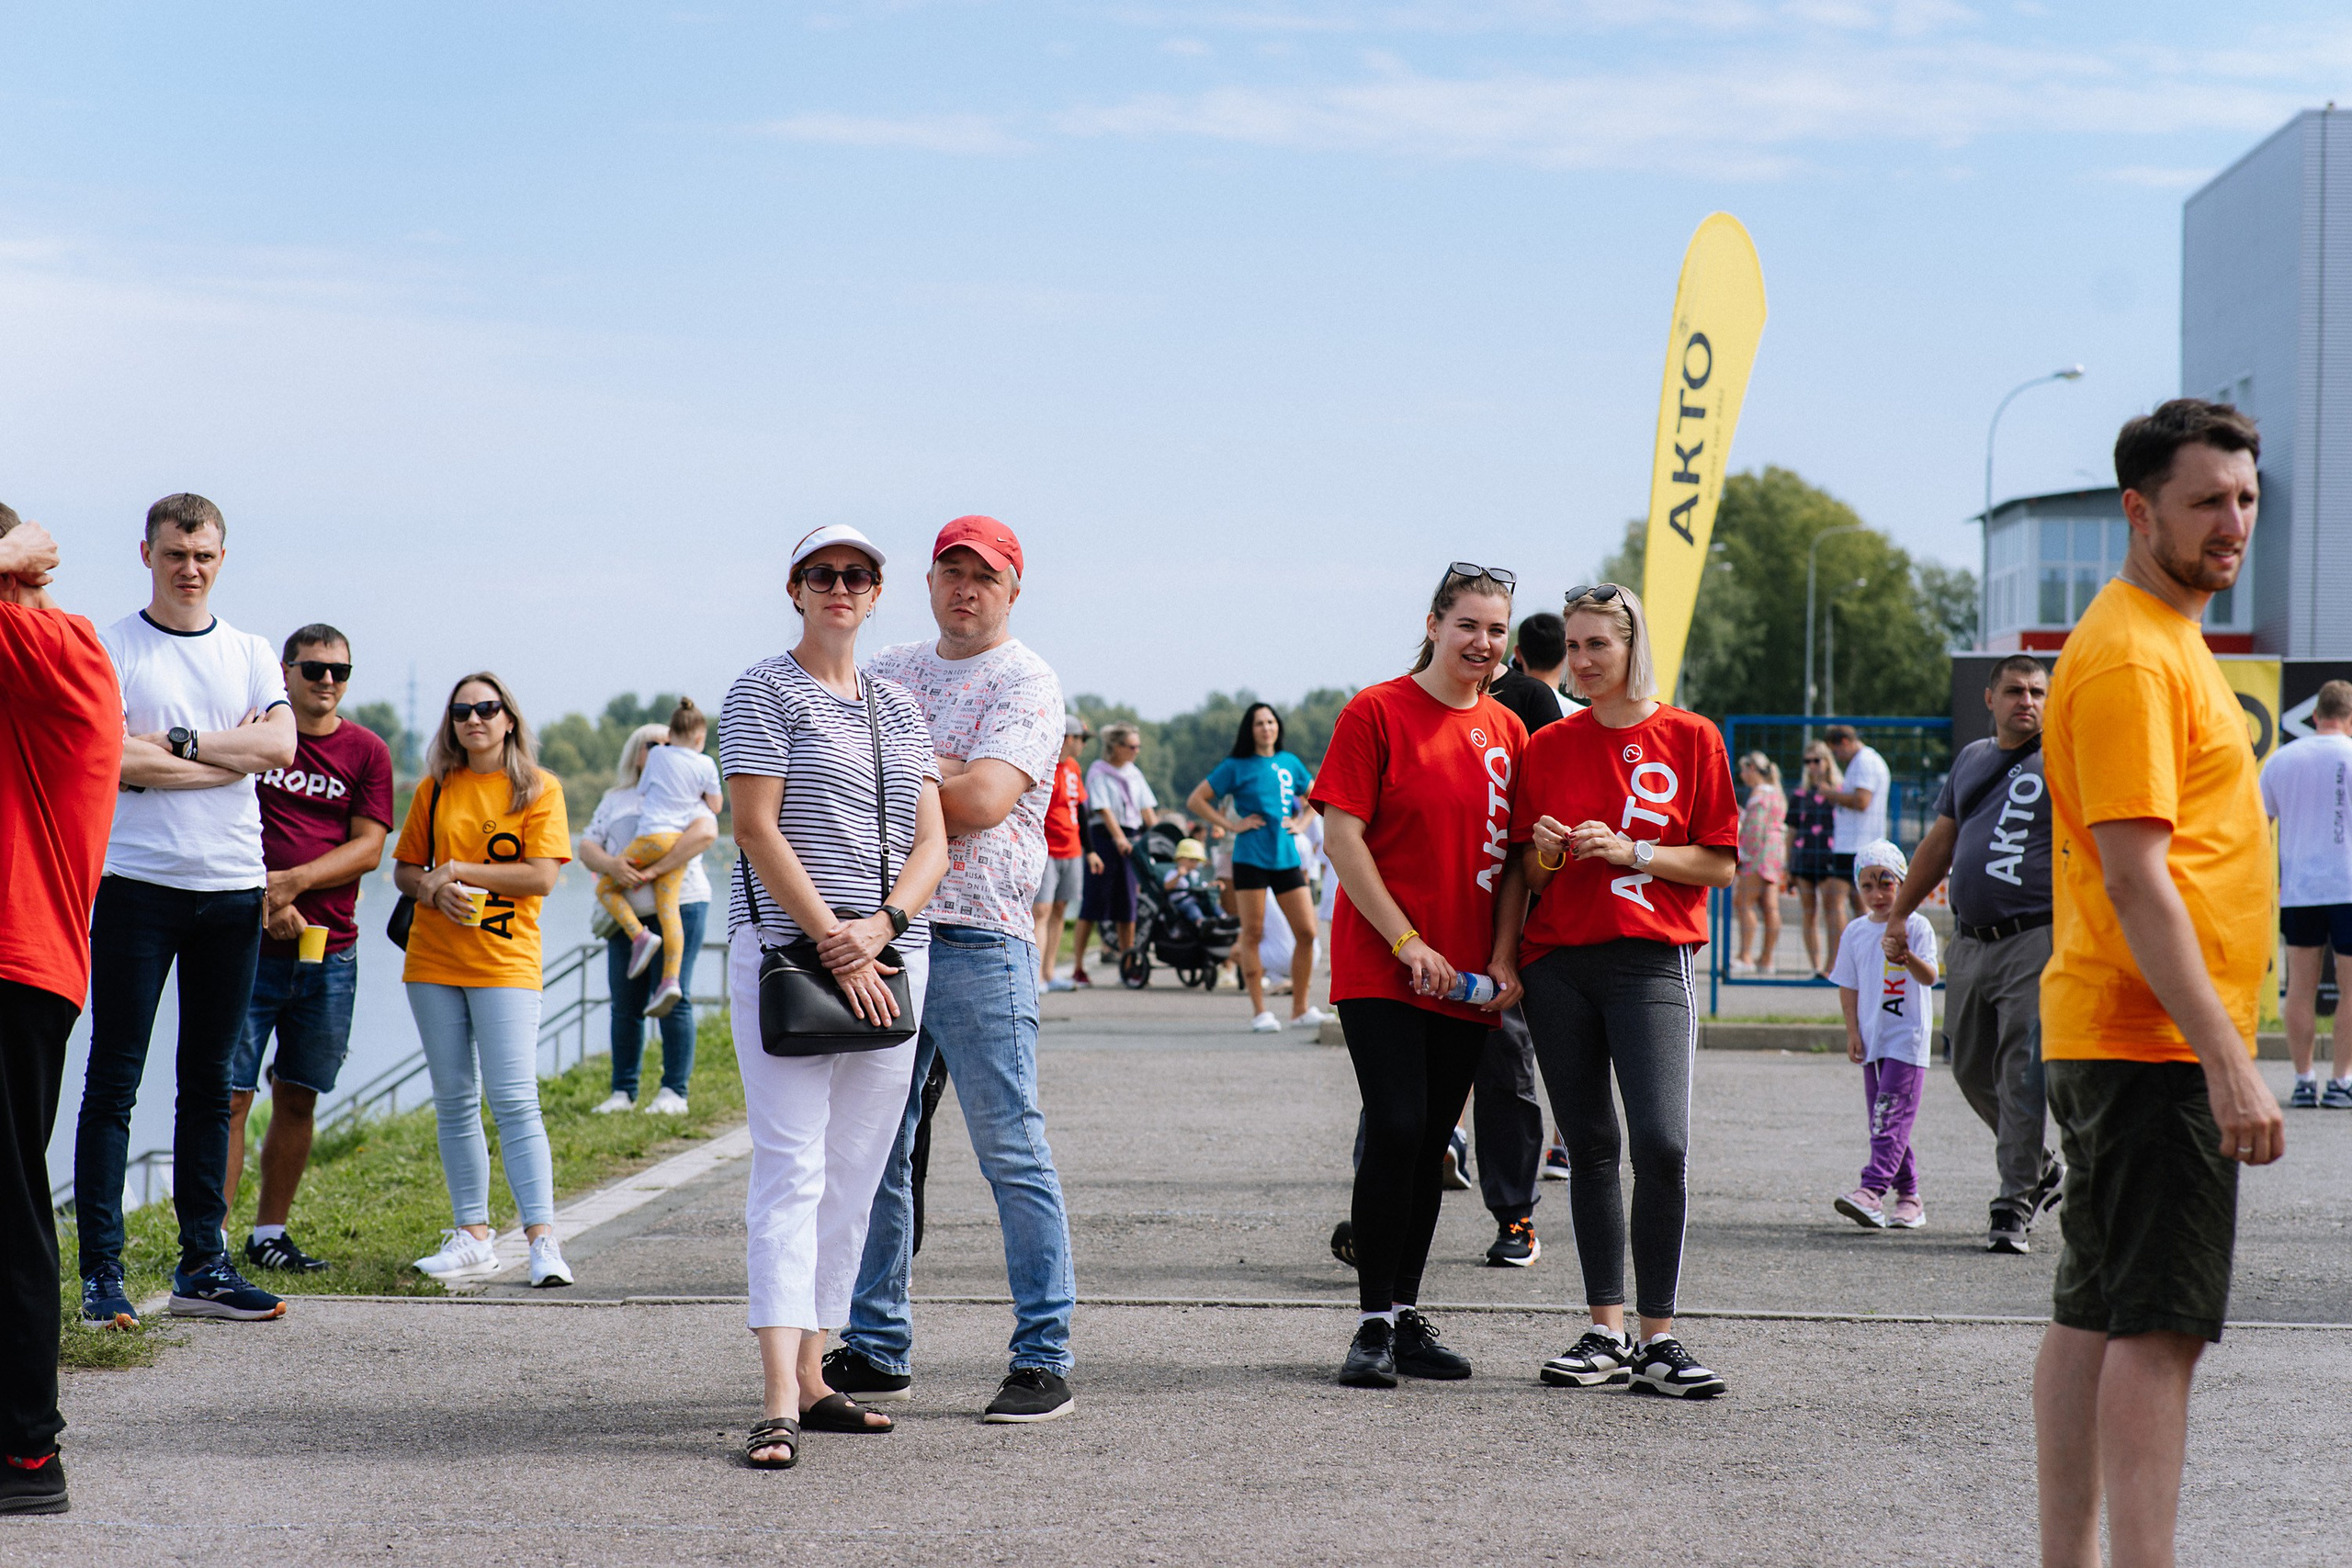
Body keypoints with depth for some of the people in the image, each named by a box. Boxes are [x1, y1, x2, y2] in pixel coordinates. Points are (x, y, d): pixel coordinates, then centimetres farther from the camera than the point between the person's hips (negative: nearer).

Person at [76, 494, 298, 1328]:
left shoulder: (251, 655, 12)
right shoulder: (111, 649, 0)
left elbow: (280, 744, -4)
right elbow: (110, 758, -13)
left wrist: (176, 743, -11)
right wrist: (230, 755, -8)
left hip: (232, 886, 4)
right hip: (136, 883, -4)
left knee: (209, 1081, 8)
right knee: (114, 1080, -4)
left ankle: (203, 1264, 13)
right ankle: (101, 1268, -3)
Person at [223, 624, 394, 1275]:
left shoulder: (366, 751, 8)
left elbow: (369, 848, 1)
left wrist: (293, 882, -12)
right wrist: (267, 901, -10)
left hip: (330, 953, 3)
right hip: (250, 944, -3)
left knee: (298, 1098, 9)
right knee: (229, 1094, -7)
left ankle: (269, 1233, 19)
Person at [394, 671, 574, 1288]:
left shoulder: (538, 789, 0)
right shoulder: (435, 790, 11)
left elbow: (542, 876, -9)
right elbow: (404, 869, 15)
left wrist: (459, 870, -11)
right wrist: (433, 890, -8)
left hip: (506, 963, -4)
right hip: (434, 962, 4)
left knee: (514, 1099, -12)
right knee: (455, 1101, 6)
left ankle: (542, 1238, -12)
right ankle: (473, 1236, 11)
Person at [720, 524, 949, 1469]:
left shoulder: (899, 708, 16)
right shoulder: (765, 692, 0)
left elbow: (931, 841, 10)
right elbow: (756, 828, -9)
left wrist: (878, 929, -10)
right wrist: (835, 944, -15)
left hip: (892, 962, 6)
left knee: (854, 1176, 6)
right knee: (792, 1171, -12)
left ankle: (812, 1377, 12)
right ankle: (779, 1403, -18)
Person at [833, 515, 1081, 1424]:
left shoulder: (1025, 683, -2)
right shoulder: (888, 673, 18)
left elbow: (982, 799, -16)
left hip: (978, 944, -6)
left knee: (1012, 1156, -5)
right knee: (873, 1151, 9)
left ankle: (1044, 1359, -2)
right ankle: (877, 1350, 18)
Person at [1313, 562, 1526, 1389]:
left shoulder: (1507, 731, 10)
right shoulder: (1376, 713, -5)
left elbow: (1514, 857, 12)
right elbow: (1341, 838, -9)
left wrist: (1504, 958, -1)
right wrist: (1408, 943, -13)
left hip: (1468, 980, 5)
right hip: (1380, 970, -5)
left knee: (1429, 1143, 8)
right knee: (1396, 1130, -13)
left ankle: (1406, 1314, 17)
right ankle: (1375, 1323, -5)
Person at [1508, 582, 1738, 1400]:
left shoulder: (1689, 738, 3)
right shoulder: (1548, 747, 11)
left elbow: (1720, 865, 0)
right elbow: (1527, 875, 14)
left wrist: (1628, 852, -11)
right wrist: (1545, 854, -7)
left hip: (1650, 962, -3)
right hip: (1557, 961, 3)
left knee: (1661, 1142, -15)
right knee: (1590, 1148, 4)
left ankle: (1657, 1339, -7)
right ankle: (1608, 1335, 10)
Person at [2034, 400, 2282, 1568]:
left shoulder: (2164, 641, 18)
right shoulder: (2130, 655, -14)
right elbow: (2134, 877, -21)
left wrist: (2220, 1049, 20)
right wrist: (2228, 1062, -24)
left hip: (2109, 1041, 10)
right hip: (2158, 1044, -10)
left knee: (2095, 1319, 11)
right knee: (2158, 1327, -11)